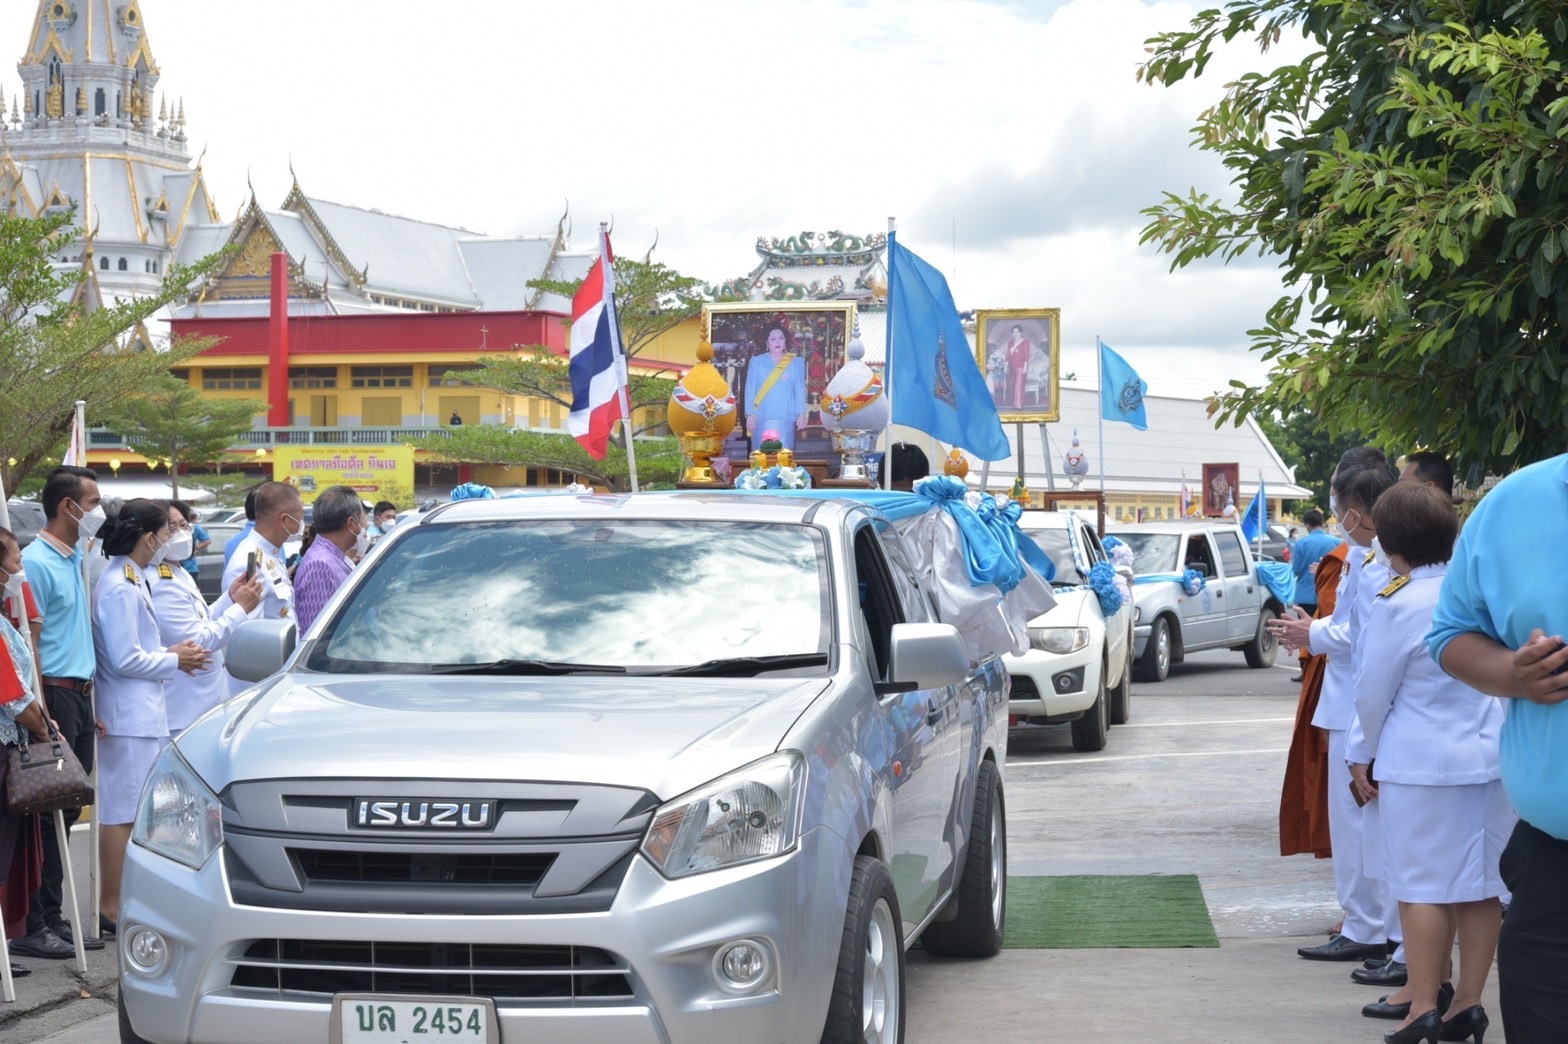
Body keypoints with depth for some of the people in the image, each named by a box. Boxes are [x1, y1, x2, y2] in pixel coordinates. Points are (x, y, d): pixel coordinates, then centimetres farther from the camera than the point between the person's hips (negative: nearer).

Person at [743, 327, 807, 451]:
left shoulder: (796, 363, 8)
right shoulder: (756, 362, 7)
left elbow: (800, 390, 8)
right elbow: (750, 390, 5)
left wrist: (801, 414, 0)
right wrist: (750, 415, -2)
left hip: (786, 417, 0)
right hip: (762, 417, 0)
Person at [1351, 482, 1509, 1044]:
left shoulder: (1396, 606, -15)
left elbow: (1373, 694, -7)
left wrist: (1365, 755, 10)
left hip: (1423, 764, -5)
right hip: (1493, 755, 5)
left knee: (1423, 887, 2)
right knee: (1482, 885, 10)